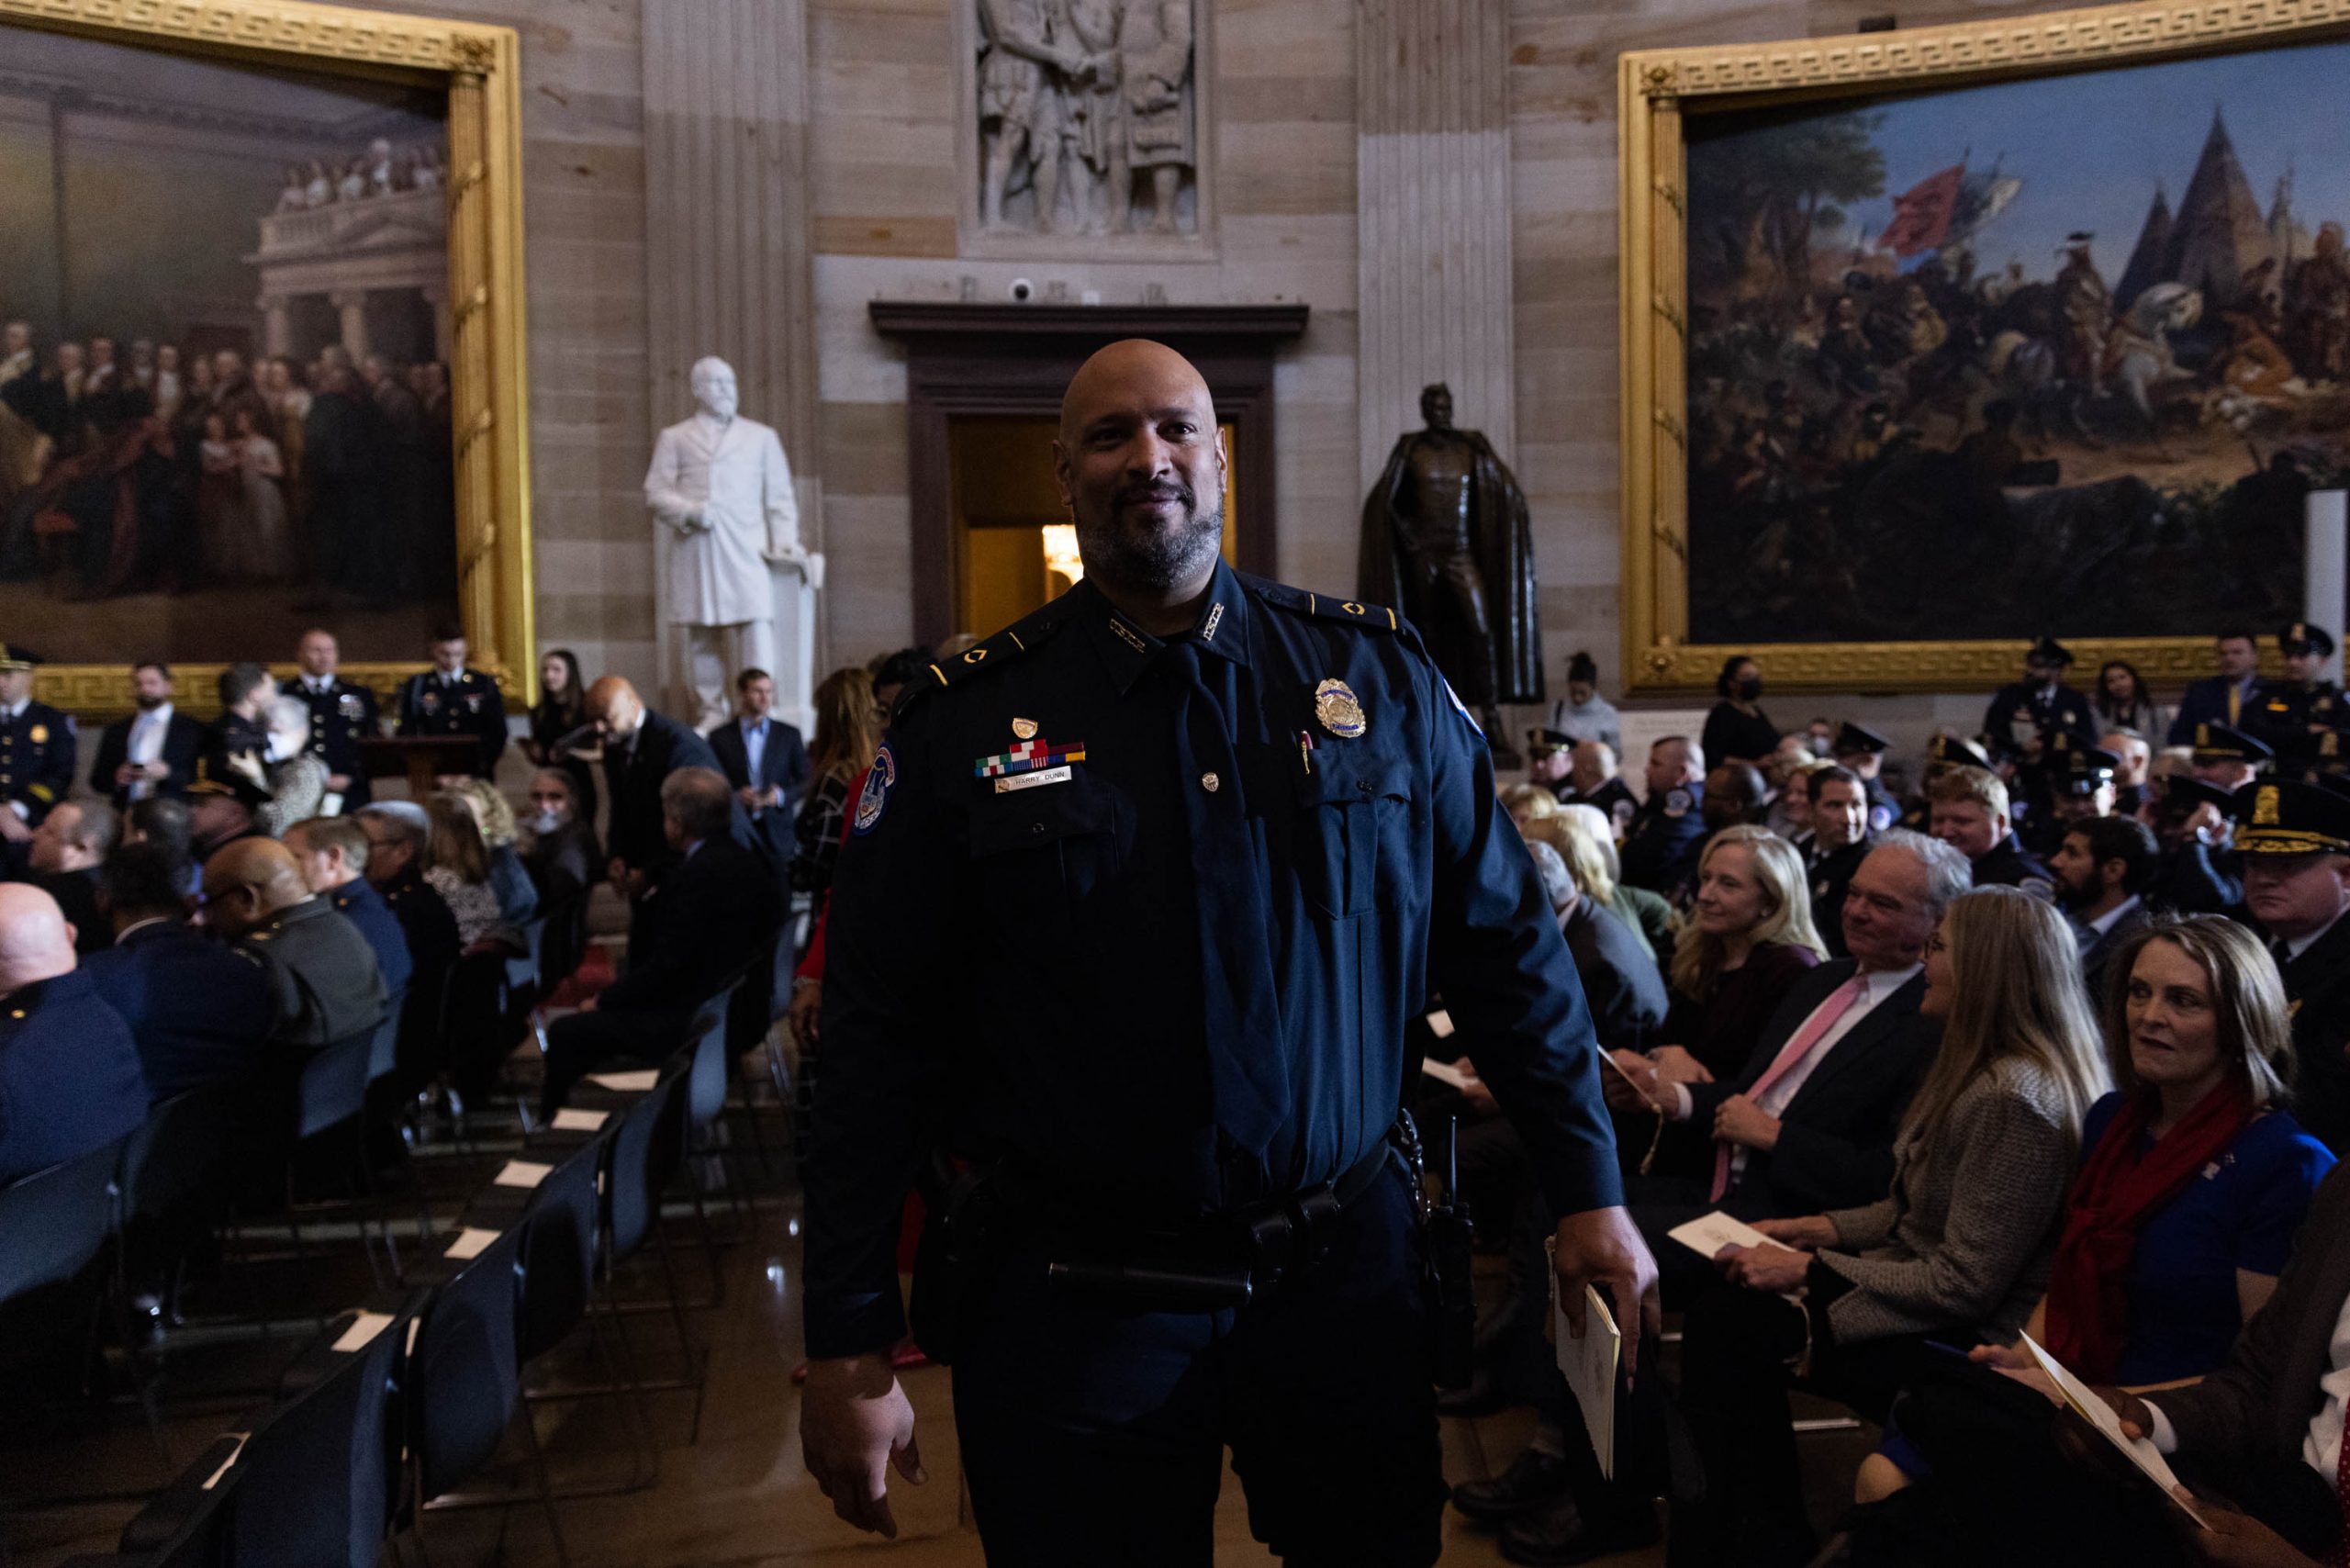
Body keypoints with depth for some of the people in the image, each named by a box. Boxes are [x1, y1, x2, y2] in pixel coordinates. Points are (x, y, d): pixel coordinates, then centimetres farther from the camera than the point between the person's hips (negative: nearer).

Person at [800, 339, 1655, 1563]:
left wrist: (1587, 1189, 4)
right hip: (1072, 1307, -1)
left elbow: (1504, 945, 6)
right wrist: (848, 1346, -5)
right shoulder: (963, 723, -4)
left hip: (1346, 1271, 2)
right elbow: (875, 1041, -4)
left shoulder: (1376, 676, 1)